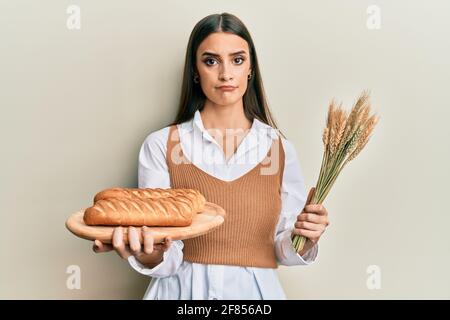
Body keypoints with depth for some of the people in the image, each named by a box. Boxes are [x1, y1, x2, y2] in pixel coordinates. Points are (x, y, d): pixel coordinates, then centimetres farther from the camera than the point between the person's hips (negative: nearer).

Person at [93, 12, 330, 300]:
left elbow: (282, 251, 3)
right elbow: (167, 259, -10)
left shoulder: (281, 149, -4)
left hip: (257, 289, 2)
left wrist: (303, 236, -17)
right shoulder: (160, 146, -9)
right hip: (184, 288, -1)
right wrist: (147, 255, -31)